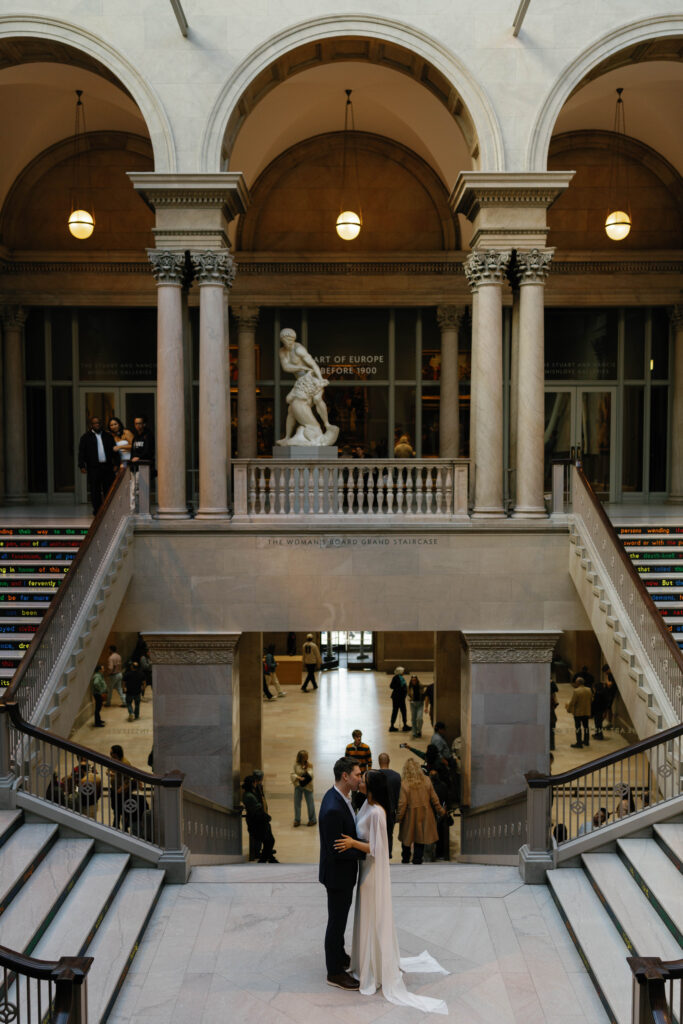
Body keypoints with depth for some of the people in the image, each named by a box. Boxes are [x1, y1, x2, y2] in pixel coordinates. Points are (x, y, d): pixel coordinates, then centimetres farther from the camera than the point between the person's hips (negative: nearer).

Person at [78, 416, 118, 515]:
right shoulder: (86, 437, 5)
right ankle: (97, 510, 6)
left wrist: (116, 464, 6)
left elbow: (114, 451, 14)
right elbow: (81, 453, 1)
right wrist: (82, 466, -7)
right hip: (93, 468, -2)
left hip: (107, 467, 2)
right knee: (95, 491, 0)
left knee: (109, 489, 2)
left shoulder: (108, 436, 14)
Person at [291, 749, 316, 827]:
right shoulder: (296, 764, -5)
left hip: (307, 786, -2)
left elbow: (310, 776, -15)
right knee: (297, 803, 8)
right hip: (298, 786, 2)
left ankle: (312, 820, 18)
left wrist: (308, 768, -27)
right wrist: (298, 777, -23)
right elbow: (292, 774, -7)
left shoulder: (309, 765, -8)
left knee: (310, 803, 4)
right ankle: (297, 820, 21)